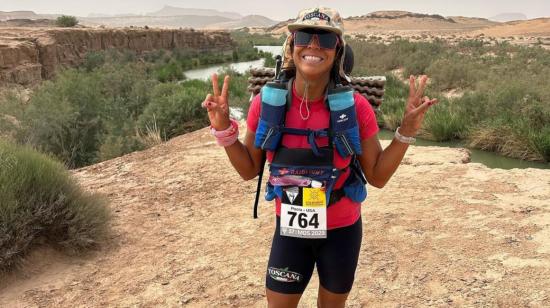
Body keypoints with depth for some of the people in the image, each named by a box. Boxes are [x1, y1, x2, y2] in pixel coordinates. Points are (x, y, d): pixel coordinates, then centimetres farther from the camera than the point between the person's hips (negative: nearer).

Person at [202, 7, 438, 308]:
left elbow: (377, 176, -8)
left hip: (341, 230, 0)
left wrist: (407, 130, -18)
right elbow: (249, 169, -2)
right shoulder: (267, 102, -14)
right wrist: (223, 128, -15)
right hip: (290, 229, 1)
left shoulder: (354, 106, -17)